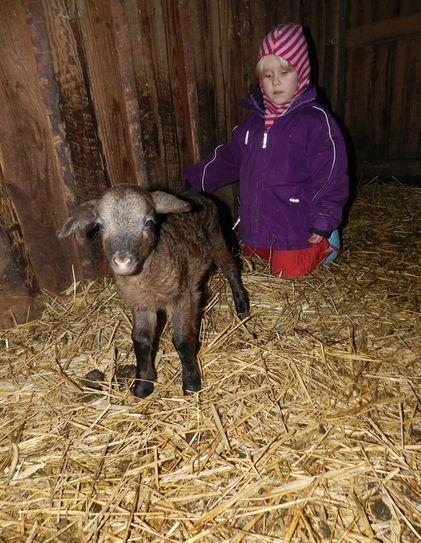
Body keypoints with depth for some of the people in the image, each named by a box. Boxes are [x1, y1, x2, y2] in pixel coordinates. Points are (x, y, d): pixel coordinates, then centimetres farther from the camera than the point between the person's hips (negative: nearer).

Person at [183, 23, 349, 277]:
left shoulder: (316, 121, -13)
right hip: (257, 228, 7)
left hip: (296, 230, -7)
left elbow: (330, 176, -14)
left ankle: (325, 242, 21)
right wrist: (196, 179, 12)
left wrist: (324, 222, -16)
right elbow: (230, 158, 14)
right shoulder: (255, 119, 7)